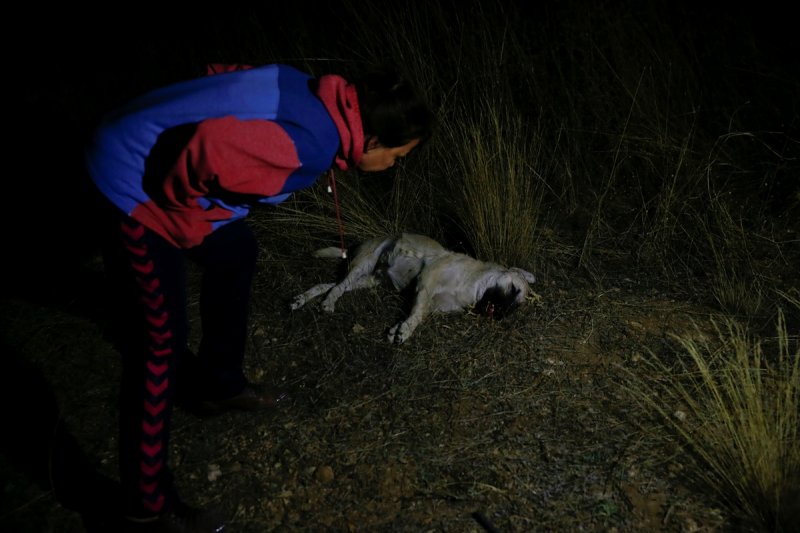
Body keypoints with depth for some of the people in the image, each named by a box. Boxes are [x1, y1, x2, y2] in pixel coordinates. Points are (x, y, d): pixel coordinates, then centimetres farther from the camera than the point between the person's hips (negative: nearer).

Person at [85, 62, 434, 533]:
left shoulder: (314, 96, 1)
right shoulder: (313, 145, -26)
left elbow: (223, 74, 10)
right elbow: (208, 147, -38)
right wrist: (176, 209, -17)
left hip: (153, 161, 10)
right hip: (137, 185, -10)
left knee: (235, 254, 23)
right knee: (161, 345, -7)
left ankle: (217, 382, 42)